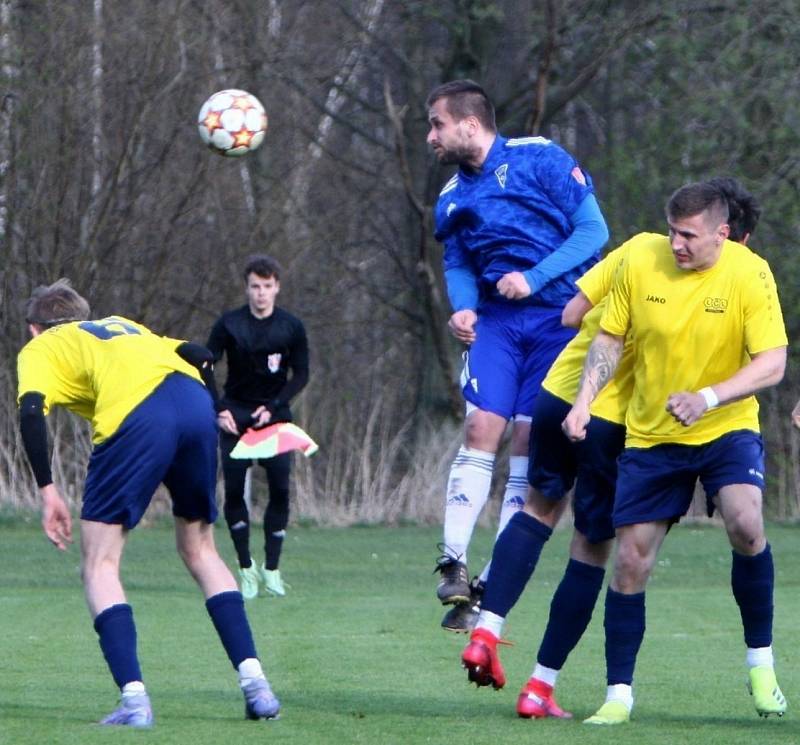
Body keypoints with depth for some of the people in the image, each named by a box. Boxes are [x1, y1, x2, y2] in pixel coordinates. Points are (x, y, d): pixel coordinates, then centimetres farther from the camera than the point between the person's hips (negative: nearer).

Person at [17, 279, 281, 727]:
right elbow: (199, 356, 25)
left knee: (100, 565, 5)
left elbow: (31, 410, 2)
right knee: (200, 550, 23)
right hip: (195, 402, 5)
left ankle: (135, 700, -10)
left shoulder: (40, 349, 23)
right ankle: (255, 684, 14)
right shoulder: (125, 327, 39)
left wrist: (48, 490, 1)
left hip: (135, 417, -5)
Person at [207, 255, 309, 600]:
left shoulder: (291, 327, -2)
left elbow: (301, 375, 2)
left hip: (275, 416, 1)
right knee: (233, 490, -6)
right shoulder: (229, 324, -5)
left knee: (280, 489, -8)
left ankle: (271, 568, 3)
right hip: (236, 416, -1)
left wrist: (273, 407, -10)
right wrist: (219, 410, -15)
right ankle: (246, 567, 5)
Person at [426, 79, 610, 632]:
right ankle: (454, 563, -13)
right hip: (496, 320, 4)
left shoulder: (541, 160, -6)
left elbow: (593, 229, -8)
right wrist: (463, 308, -6)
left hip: (559, 317, -4)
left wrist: (534, 278, -18)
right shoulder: (453, 198, 11)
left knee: (529, 442, -6)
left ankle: (495, 584, -3)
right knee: (481, 428, -13)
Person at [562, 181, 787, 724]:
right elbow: (610, 338, 7)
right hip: (650, 436, 3)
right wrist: (584, 401, -6)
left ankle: (761, 662, -10)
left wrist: (708, 398, -30)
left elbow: (772, 364, -17)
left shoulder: (750, 274, -14)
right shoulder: (641, 266, -6)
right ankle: (619, 694, 13)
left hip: (727, 431, -3)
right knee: (631, 562, -1)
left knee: (745, 524, -28)